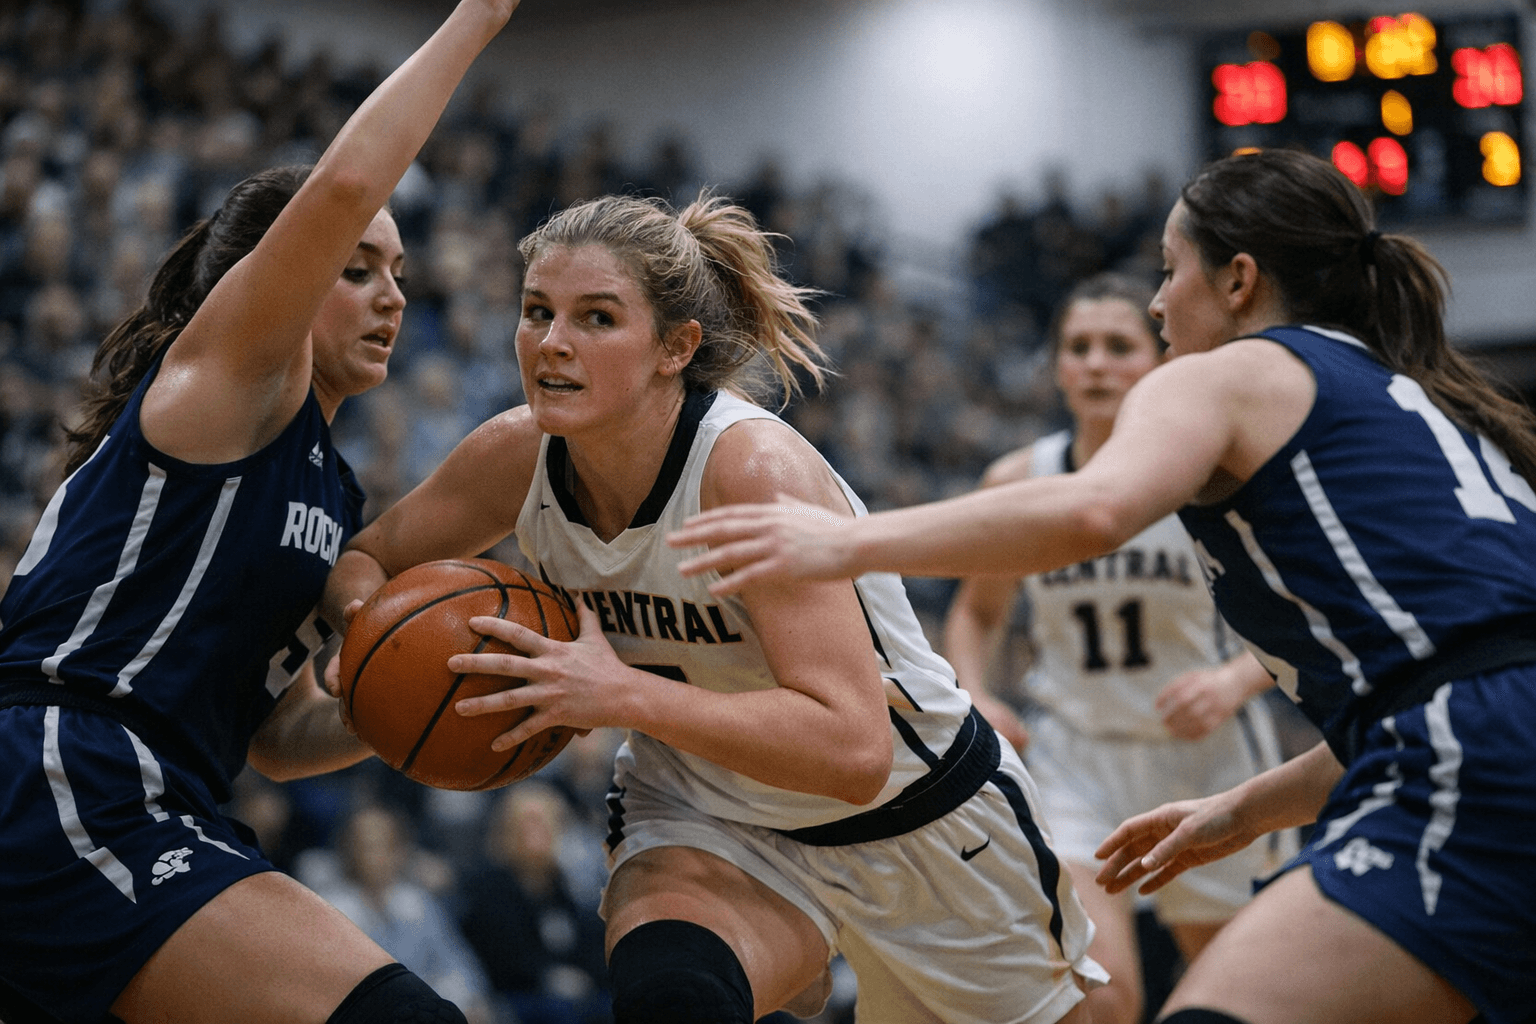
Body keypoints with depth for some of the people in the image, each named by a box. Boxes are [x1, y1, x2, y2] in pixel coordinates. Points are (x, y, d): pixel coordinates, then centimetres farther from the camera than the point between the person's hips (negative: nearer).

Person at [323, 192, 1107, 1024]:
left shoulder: (757, 469, -32)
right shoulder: (517, 456, -16)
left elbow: (852, 748, -37)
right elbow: (362, 562, 1)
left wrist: (624, 696, -43)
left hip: (918, 818, -2)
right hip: (702, 818, 2)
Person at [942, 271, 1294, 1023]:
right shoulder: (1018, 482, -3)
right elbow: (975, 612, 15)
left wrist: (1235, 681, -23)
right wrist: (973, 697, -4)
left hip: (1204, 757, 0)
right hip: (1073, 762, 0)